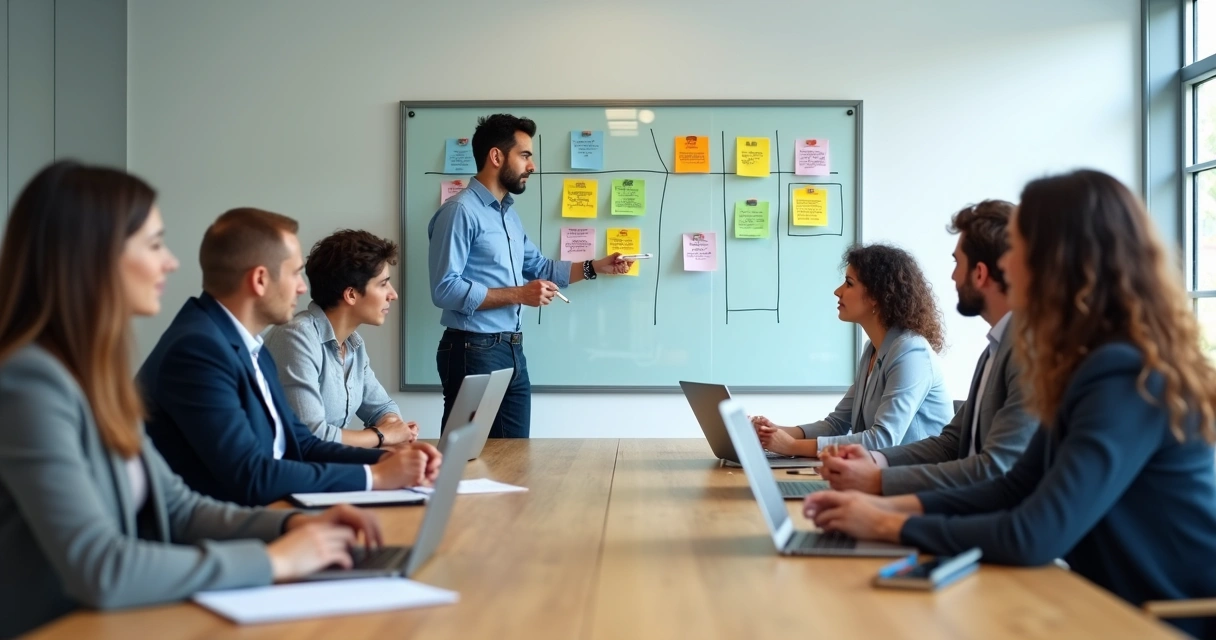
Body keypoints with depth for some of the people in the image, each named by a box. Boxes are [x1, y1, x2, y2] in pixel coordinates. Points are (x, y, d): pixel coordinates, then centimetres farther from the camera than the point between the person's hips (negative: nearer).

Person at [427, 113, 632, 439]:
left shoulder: (509, 213, 15)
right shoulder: (461, 210, -14)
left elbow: (539, 268, 25)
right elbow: (445, 289, -22)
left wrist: (596, 267, 17)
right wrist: (518, 294, -21)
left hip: (512, 351, 9)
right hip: (474, 351, -9)